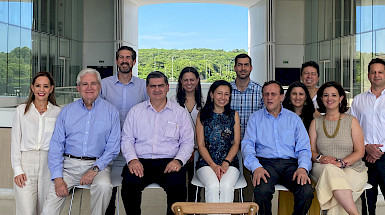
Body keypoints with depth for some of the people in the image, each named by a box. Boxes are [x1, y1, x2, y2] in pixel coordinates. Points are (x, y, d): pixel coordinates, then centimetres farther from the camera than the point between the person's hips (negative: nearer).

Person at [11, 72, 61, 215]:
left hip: (49, 165, 1)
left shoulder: (57, 112, 7)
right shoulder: (21, 110, 8)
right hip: (26, 163, -1)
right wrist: (17, 169, -4)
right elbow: (15, 141, 5)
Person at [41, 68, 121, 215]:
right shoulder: (67, 111, 9)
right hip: (69, 165, 1)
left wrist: (95, 169, -15)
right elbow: (56, 146, 5)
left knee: (104, 186, -33)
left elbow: (113, 148, 0)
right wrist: (58, 178, -8)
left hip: (97, 164, -1)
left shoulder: (111, 111, 4)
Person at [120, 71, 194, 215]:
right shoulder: (135, 111, 16)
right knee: (129, 183, -30)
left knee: (177, 185, -31)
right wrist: (132, 159, -8)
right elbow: (127, 140, 11)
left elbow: (187, 142, 9)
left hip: (169, 162, -1)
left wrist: (179, 160, -11)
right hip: (140, 161, 1)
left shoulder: (180, 112, 13)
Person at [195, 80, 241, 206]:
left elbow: (236, 144, 8)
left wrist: (226, 163, -9)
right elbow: (201, 145, 4)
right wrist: (214, 165, -10)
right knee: (213, 186, -30)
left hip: (230, 162, 1)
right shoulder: (202, 115, 10)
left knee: (226, 186, -30)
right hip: (206, 162, -1)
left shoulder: (234, 115, 13)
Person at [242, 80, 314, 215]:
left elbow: (303, 148, 11)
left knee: (306, 191, -27)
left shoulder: (294, 119, 17)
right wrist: (256, 167, -16)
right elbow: (247, 145, 4)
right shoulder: (255, 118, 15)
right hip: (265, 162, -1)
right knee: (262, 190, -33)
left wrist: (303, 167, -11)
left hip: (290, 163, 1)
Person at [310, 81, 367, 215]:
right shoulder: (316, 122, 15)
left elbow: (360, 151, 2)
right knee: (330, 170, -36)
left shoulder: (351, 121, 9)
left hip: (352, 169, -1)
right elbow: (311, 151, 11)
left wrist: (341, 163, -15)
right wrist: (320, 158, -13)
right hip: (322, 168, 1)